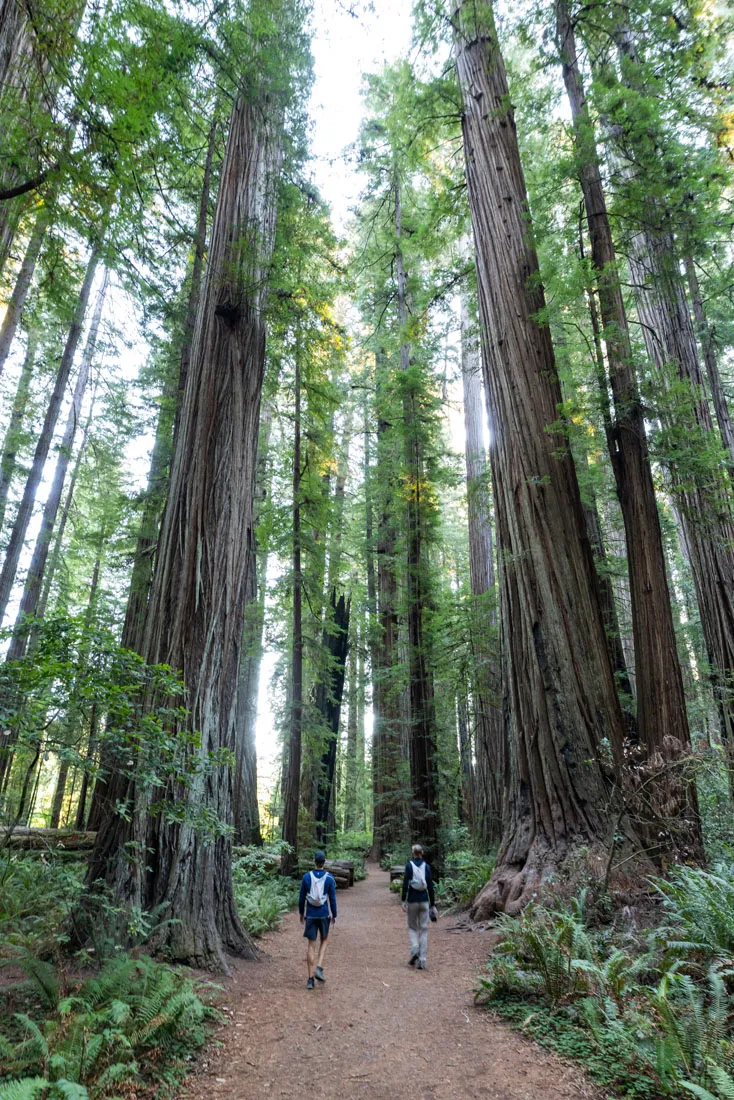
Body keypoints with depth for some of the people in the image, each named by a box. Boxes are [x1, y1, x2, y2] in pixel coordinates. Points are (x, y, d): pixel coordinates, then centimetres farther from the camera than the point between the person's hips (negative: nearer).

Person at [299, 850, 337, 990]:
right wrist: (334, 915, 8)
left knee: (311, 945, 7)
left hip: (310, 915, 0)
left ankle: (311, 978, 8)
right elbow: (332, 899, -4)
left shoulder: (306, 877, -6)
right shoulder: (329, 878, -8)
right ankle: (319, 968, 4)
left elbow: (302, 897, 0)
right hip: (324, 915, 0)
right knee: (323, 941, 21)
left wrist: (301, 913, 13)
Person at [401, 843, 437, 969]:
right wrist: (433, 904, 7)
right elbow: (430, 887, 2)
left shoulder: (409, 865, -5)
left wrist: (403, 901, -7)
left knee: (412, 928, 14)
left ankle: (414, 949, -10)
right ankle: (422, 961, 4)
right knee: (424, 929, 7)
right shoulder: (426, 866, 1)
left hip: (412, 900, -2)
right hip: (424, 900, 2)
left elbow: (405, 884, -11)